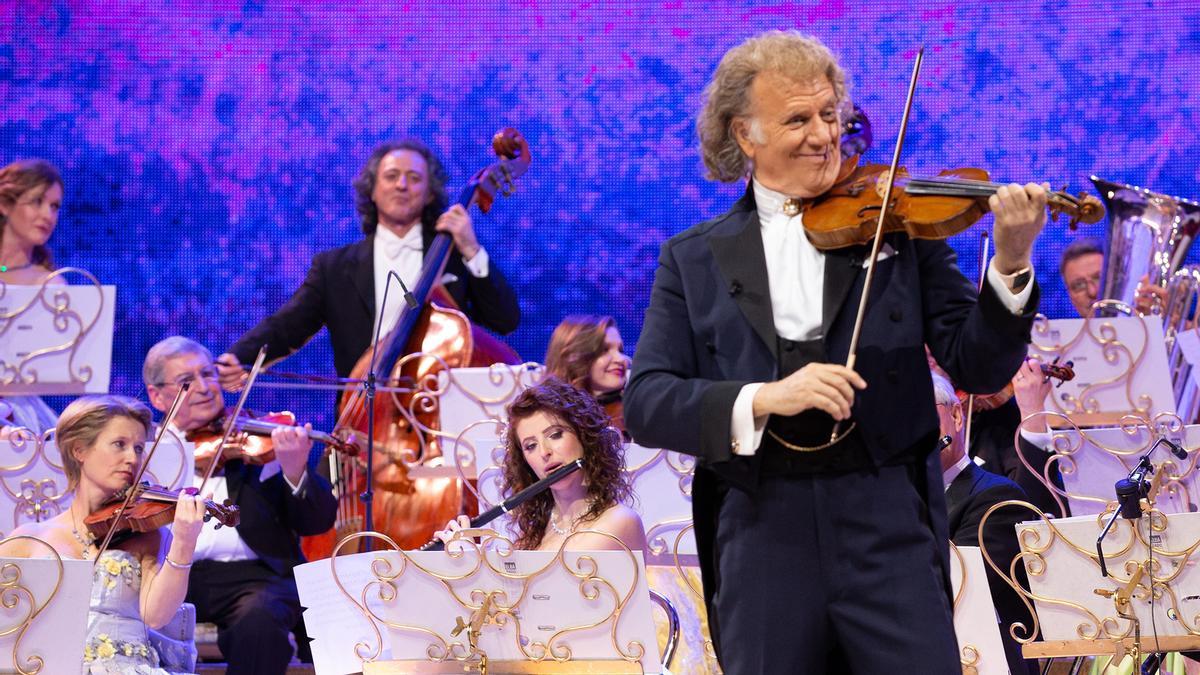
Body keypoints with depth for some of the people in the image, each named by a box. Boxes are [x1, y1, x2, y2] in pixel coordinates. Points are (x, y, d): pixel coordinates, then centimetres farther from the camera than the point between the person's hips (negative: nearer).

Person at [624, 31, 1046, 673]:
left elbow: (978, 368, 1)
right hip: (761, 539, 1)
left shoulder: (901, 228, 6)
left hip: (887, 527, -1)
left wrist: (1009, 265, -17)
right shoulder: (694, 258, 9)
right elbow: (644, 403, -2)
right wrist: (762, 398, -18)